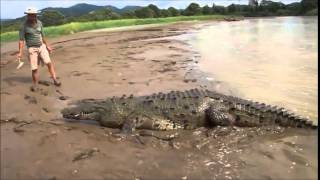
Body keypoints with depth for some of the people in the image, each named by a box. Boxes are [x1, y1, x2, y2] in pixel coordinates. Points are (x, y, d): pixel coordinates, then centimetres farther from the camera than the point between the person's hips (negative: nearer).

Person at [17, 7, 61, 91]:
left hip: (42, 46, 3)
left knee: (49, 62, -8)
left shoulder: (39, 23, 1)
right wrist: (20, 52, -16)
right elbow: (21, 40, -10)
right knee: (34, 68, -3)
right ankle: (35, 85, 12)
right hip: (32, 49, -3)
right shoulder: (24, 26, -11)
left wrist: (47, 46, 15)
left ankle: (55, 80, 0)